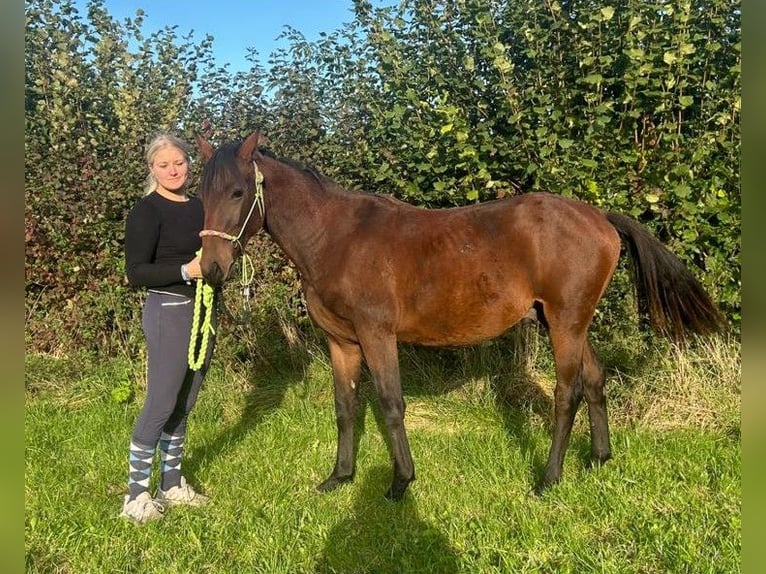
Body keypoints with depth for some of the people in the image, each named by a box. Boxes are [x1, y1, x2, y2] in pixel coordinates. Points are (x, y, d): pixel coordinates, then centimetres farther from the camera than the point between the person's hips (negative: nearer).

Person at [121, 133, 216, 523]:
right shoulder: (146, 211, -10)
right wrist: (186, 270, -25)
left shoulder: (199, 207, 11)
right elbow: (135, 274, -16)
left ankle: (172, 484, 25)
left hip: (204, 309, 7)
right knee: (161, 403, -5)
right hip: (169, 312, -7)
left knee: (184, 403, 13)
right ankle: (136, 494, 8)